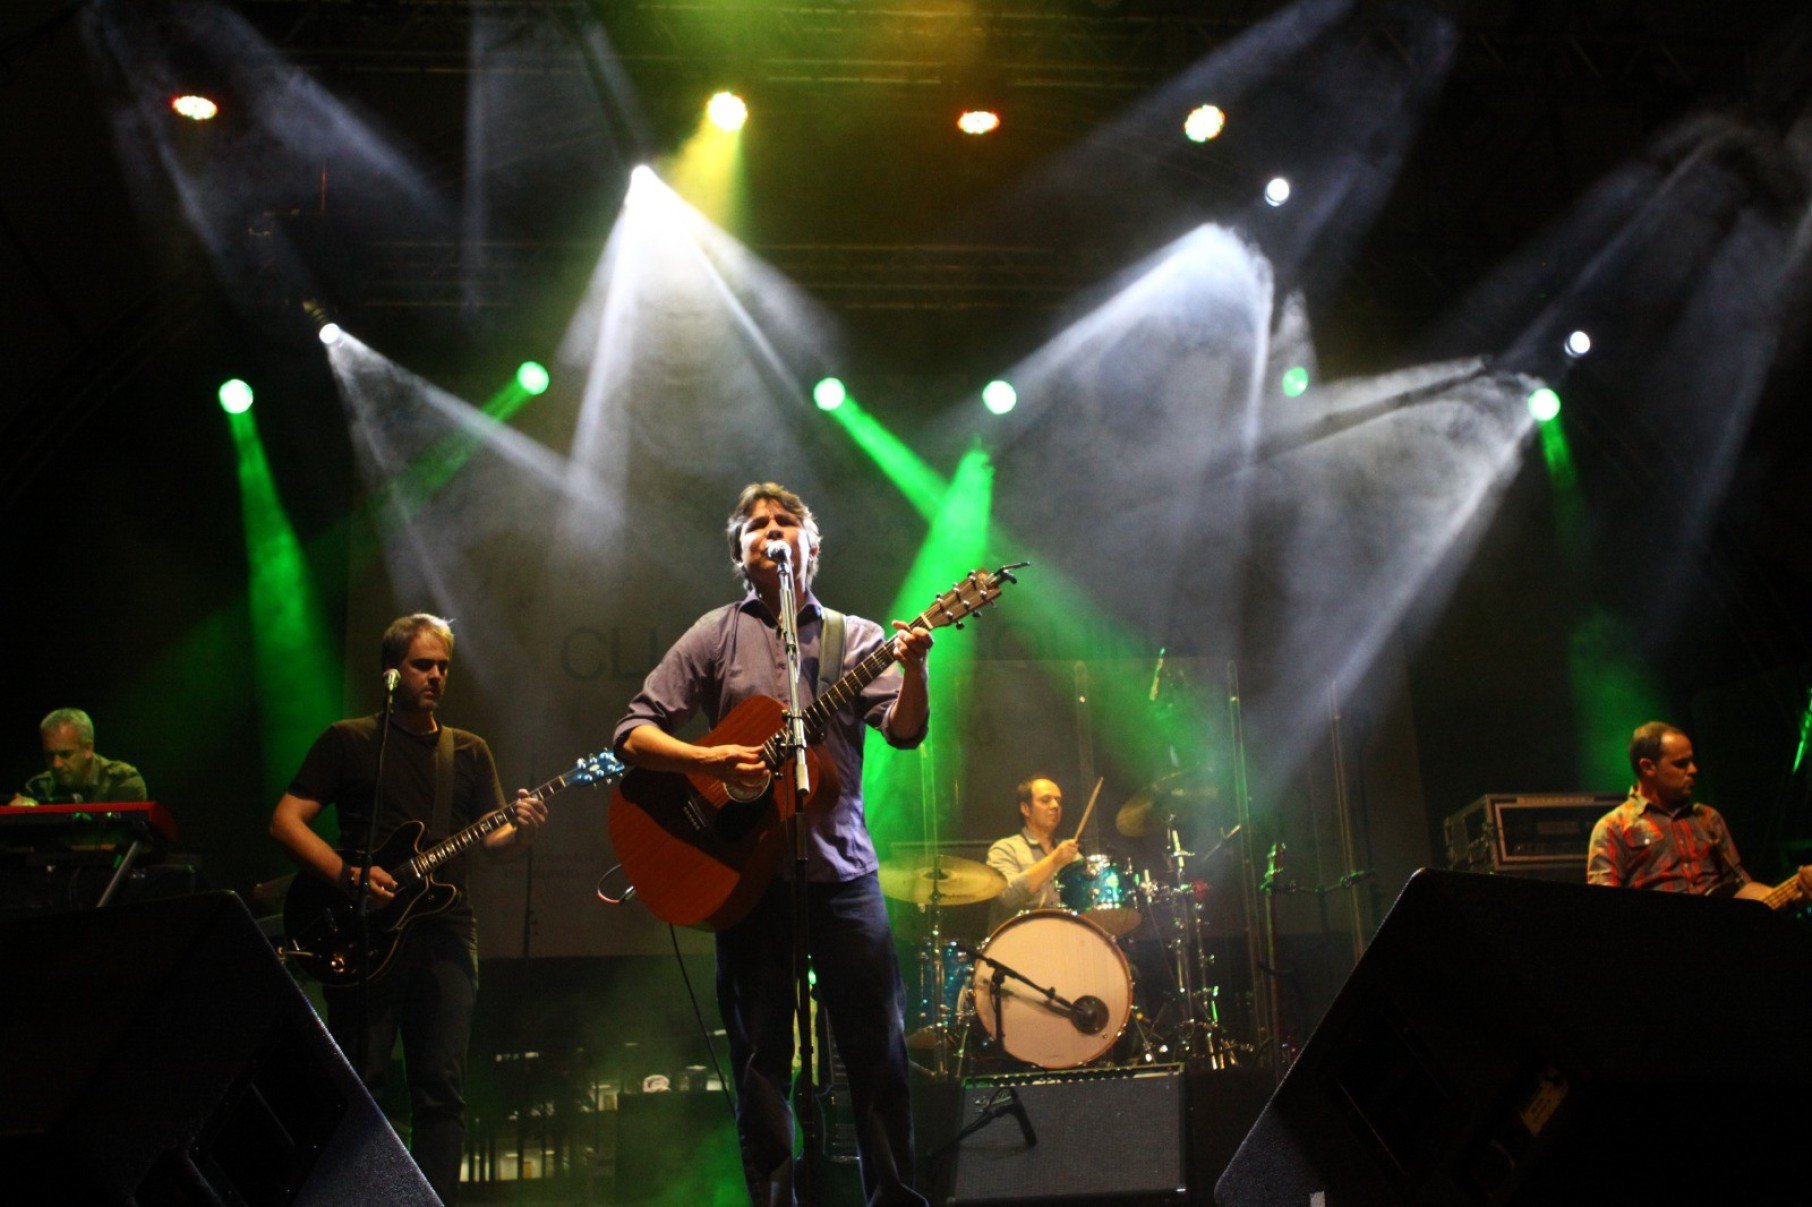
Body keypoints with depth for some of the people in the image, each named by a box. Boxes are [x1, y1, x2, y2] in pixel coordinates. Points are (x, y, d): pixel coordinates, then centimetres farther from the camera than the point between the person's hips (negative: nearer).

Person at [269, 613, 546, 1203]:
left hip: (445, 929, 3)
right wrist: (348, 874, -14)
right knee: (358, 1081, -4)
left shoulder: (470, 750, 18)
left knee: (442, 1085, 0)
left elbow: (489, 837, 13)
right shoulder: (349, 740, 7)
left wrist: (519, 828, -11)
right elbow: (286, 821, 0)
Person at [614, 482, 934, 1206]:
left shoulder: (856, 637, 10)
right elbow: (633, 733, 3)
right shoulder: (717, 634, 7)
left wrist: (913, 669, -24)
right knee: (761, 1056, 4)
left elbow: (904, 730, -4)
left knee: (880, 1047, 1)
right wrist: (711, 761, -14)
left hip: (841, 867, 1)